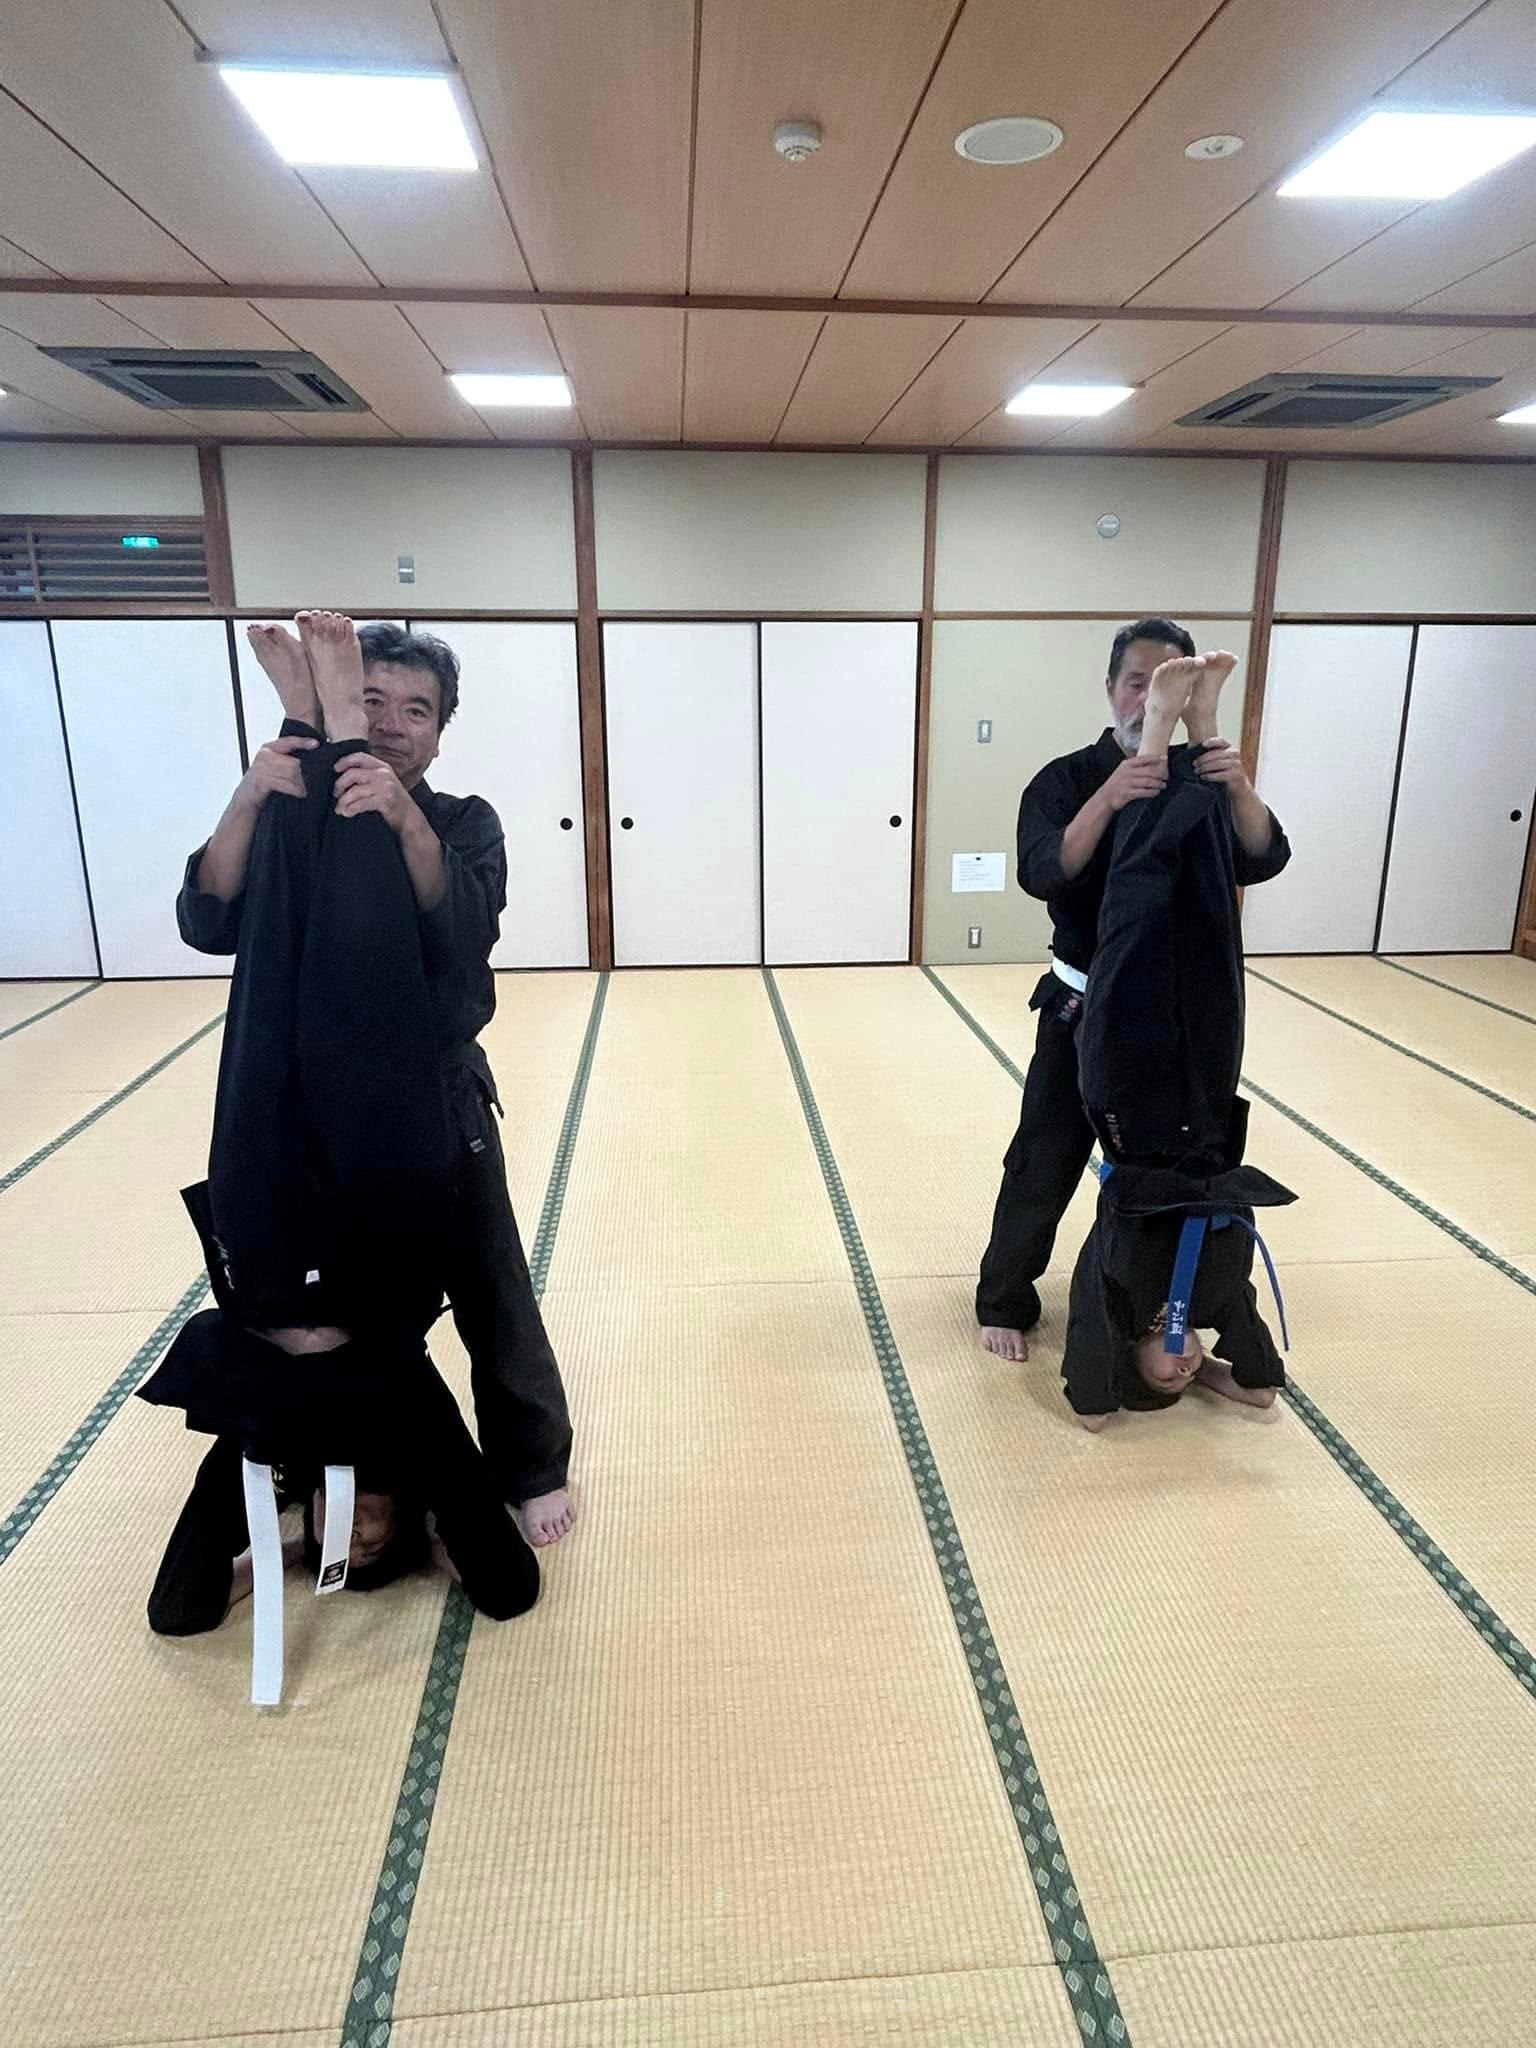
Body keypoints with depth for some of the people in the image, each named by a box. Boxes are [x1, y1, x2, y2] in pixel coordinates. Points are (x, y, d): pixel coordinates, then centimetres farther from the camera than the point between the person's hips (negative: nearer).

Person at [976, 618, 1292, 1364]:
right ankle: (1004, 1303, 20)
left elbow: (1265, 860, -15)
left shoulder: (1205, 779, 1)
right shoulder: (1068, 779, -9)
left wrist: (1240, 787, -34)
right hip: (1085, 1010, -3)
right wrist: (1108, 799, -40)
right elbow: (1043, 875, -26)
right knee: (1044, 1162, 1)